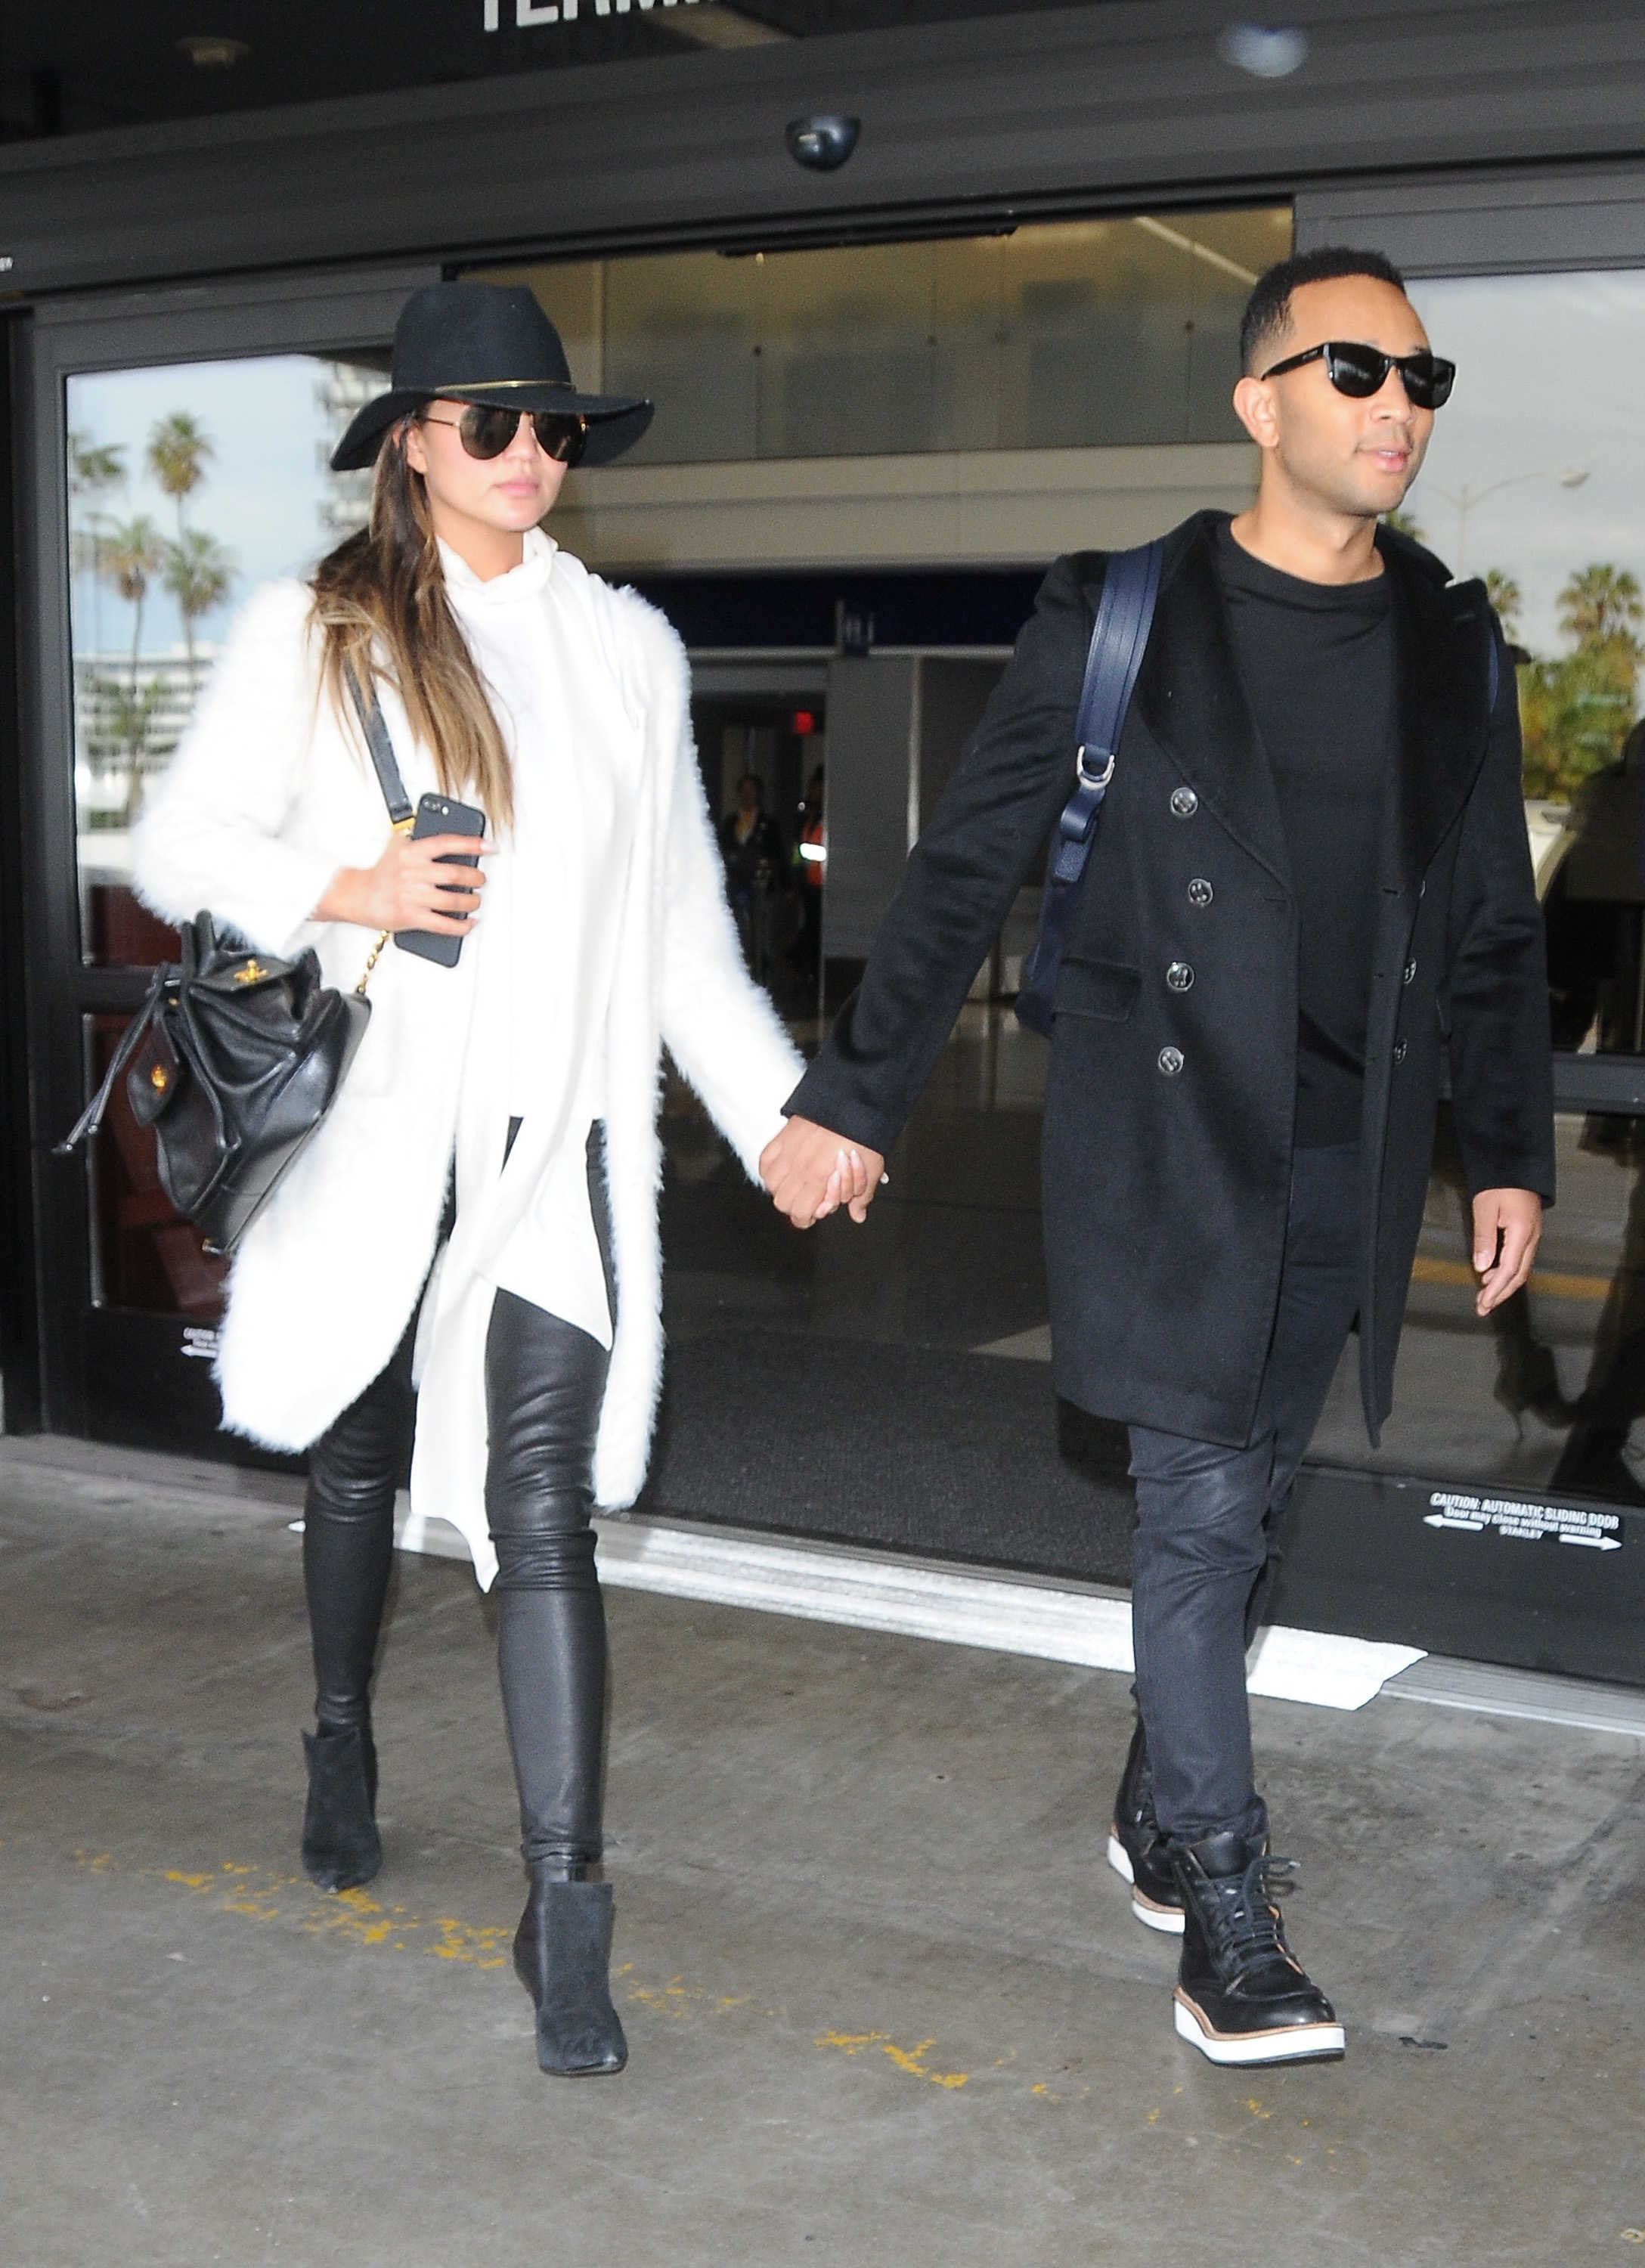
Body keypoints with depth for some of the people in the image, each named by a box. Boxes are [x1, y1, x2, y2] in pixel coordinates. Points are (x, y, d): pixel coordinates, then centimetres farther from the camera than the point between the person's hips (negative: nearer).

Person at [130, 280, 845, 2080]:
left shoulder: (626, 647, 9)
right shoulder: (313, 635, 2)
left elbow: (682, 920, 12)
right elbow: (178, 847, 4)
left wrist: (782, 1107, 5)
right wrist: (343, 889, -14)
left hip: (560, 1136, 0)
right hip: (376, 1121, 0)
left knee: (540, 1508, -8)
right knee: (358, 1462, 18)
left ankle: (564, 1907, -5)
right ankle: (343, 1750, 43)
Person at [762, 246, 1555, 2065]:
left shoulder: (1452, 648, 8)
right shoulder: (1121, 620, -4)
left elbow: (1492, 927, 14)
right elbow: (963, 873, -2)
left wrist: (1508, 1151, 11)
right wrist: (852, 1096, -3)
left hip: (1350, 1161, 4)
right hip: (1169, 1144, -4)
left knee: (1248, 1498, 13)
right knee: (1201, 1507, -5)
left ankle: (1158, 1813, 32)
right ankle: (1222, 1909, 6)